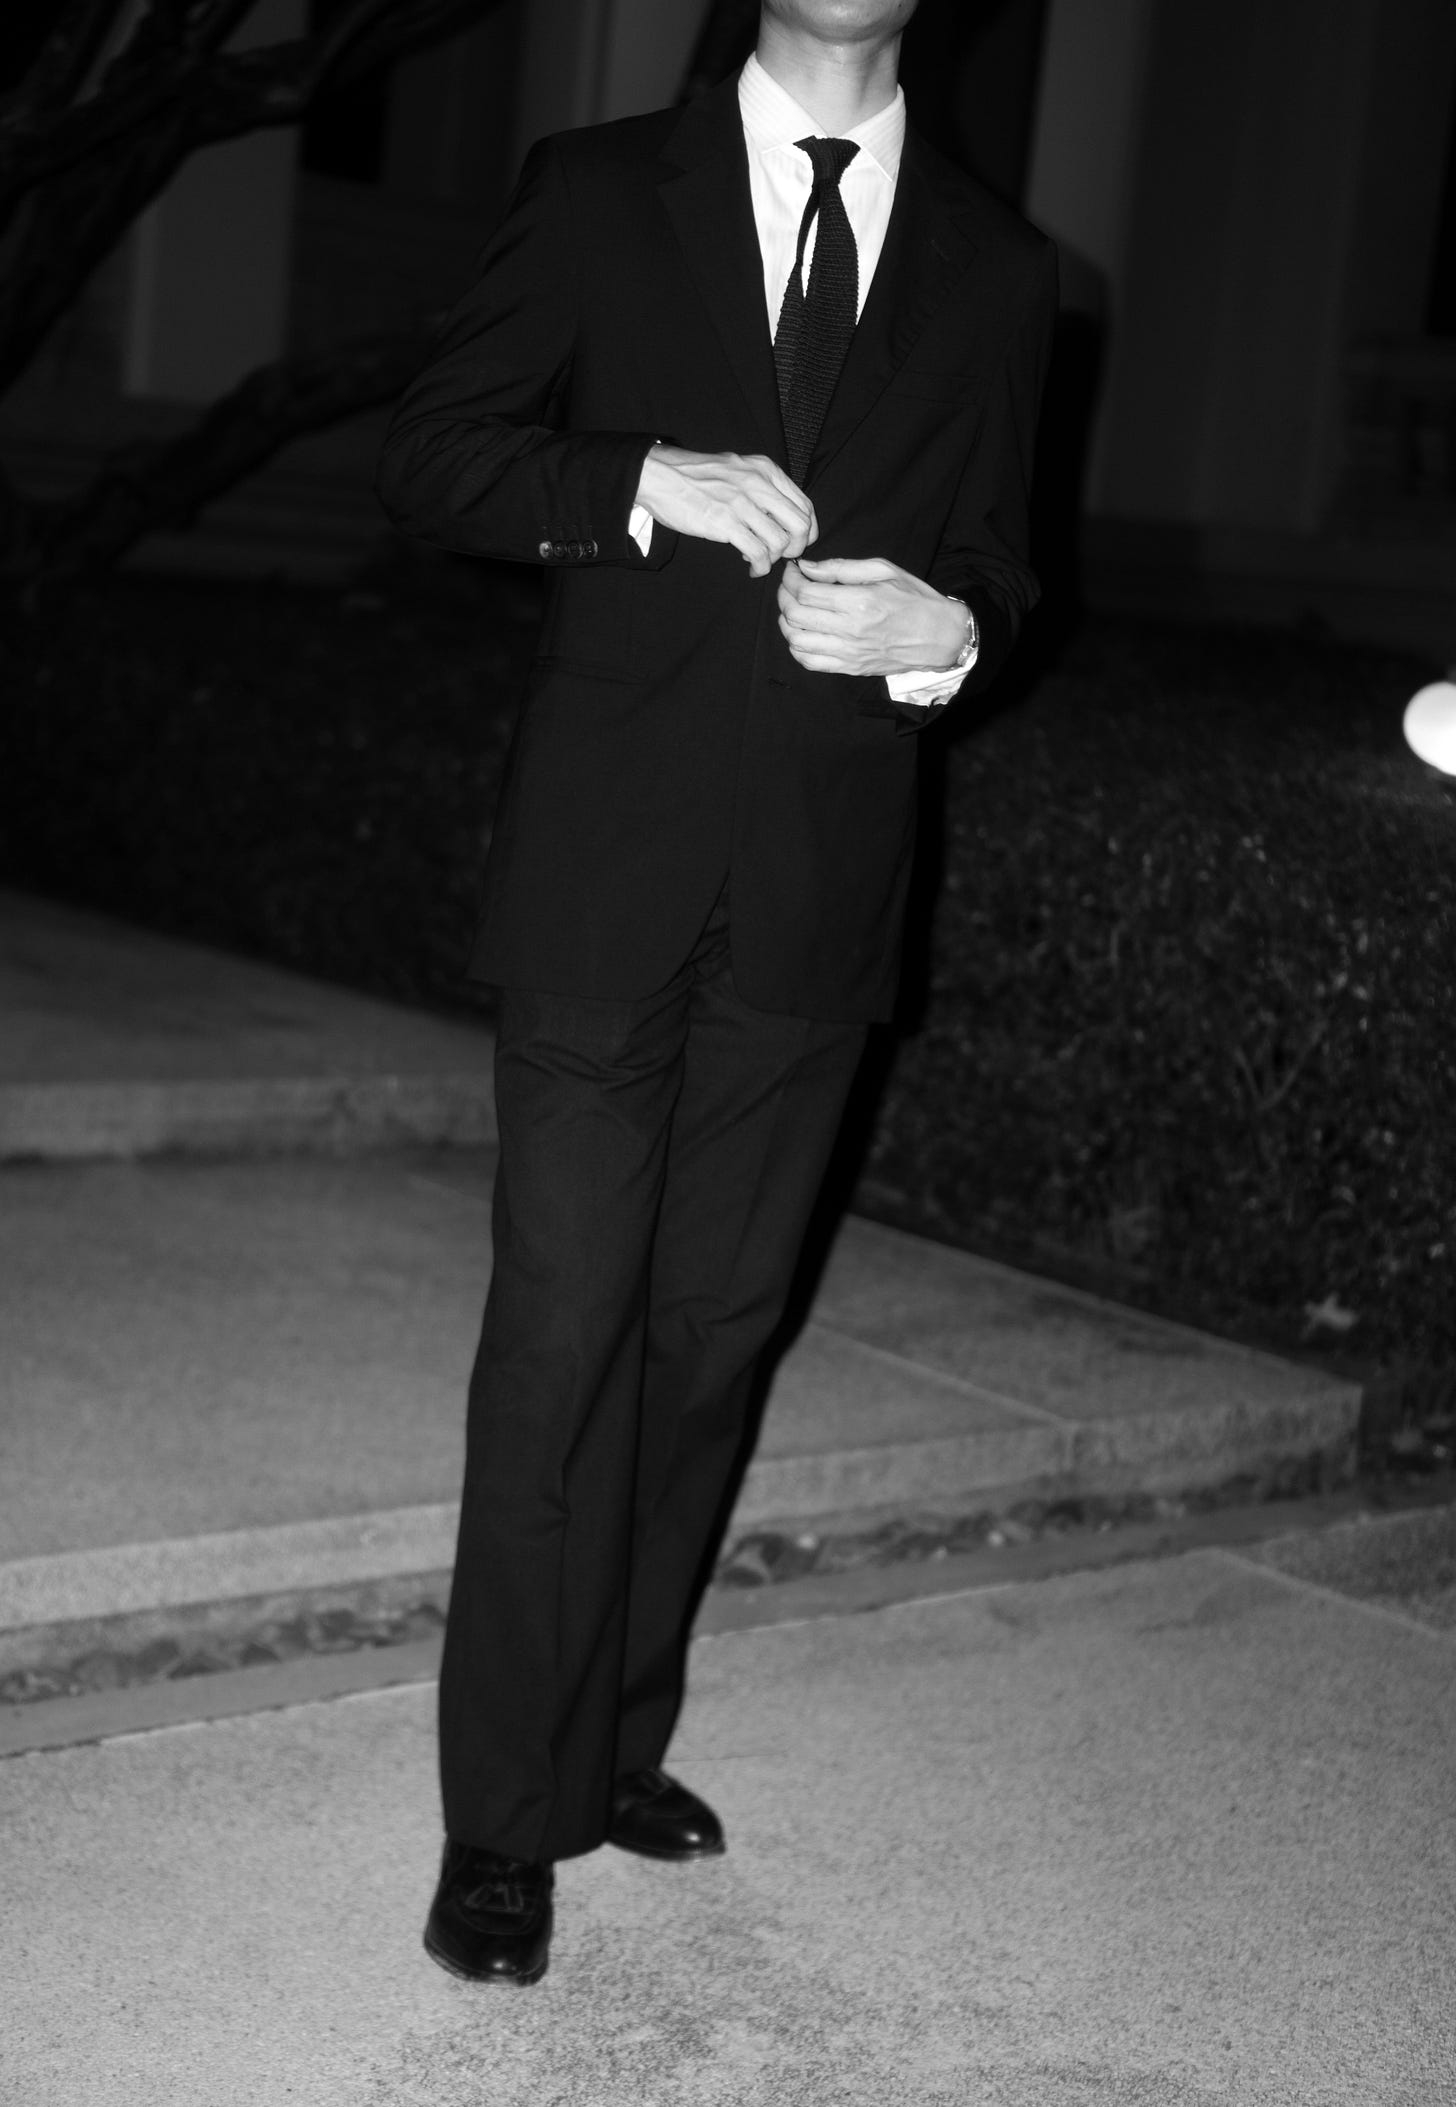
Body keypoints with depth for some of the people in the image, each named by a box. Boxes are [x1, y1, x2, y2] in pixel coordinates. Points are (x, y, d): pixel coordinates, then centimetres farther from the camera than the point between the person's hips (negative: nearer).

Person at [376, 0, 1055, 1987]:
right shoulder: (601, 188, 5)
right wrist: (647, 480, -15)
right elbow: (431, 451, 2)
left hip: (821, 894, 3)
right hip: (609, 870, -3)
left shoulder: (996, 269, 11)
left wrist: (945, 628, -8)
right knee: (562, 1331, -4)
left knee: (713, 1329, 9)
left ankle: (617, 1740, 25)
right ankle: (506, 1819, 7)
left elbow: (995, 561, 16)